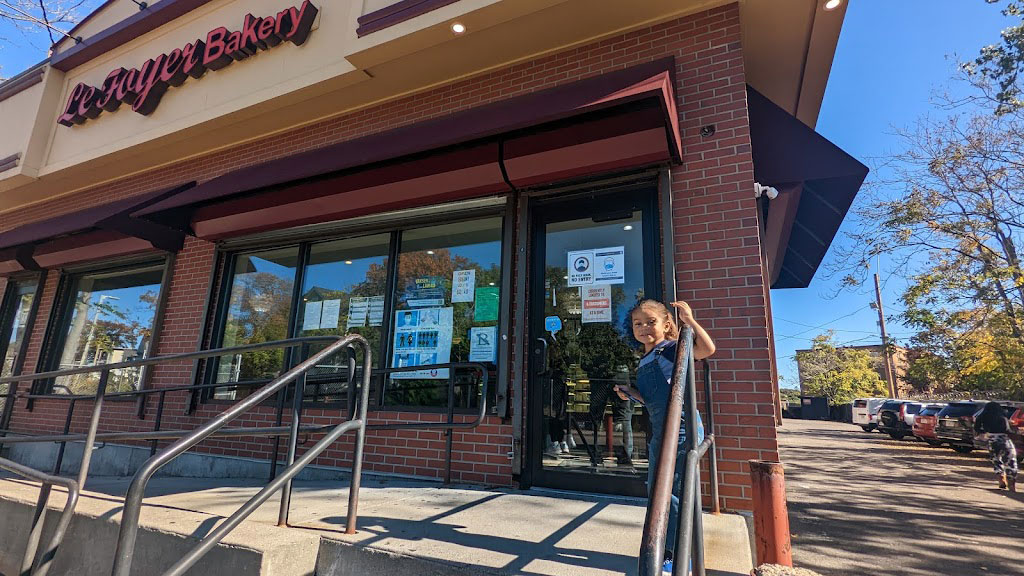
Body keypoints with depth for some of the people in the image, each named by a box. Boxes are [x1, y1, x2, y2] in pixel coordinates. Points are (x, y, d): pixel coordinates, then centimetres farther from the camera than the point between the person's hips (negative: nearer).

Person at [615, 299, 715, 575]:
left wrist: (689, 319, -23)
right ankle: (663, 549, 36)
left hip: (681, 427, -9)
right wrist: (631, 393, 8)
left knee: (672, 492, -4)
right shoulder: (643, 363, 15)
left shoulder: (673, 349, -8)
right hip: (658, 431, 9)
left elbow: (707, 348, -26)